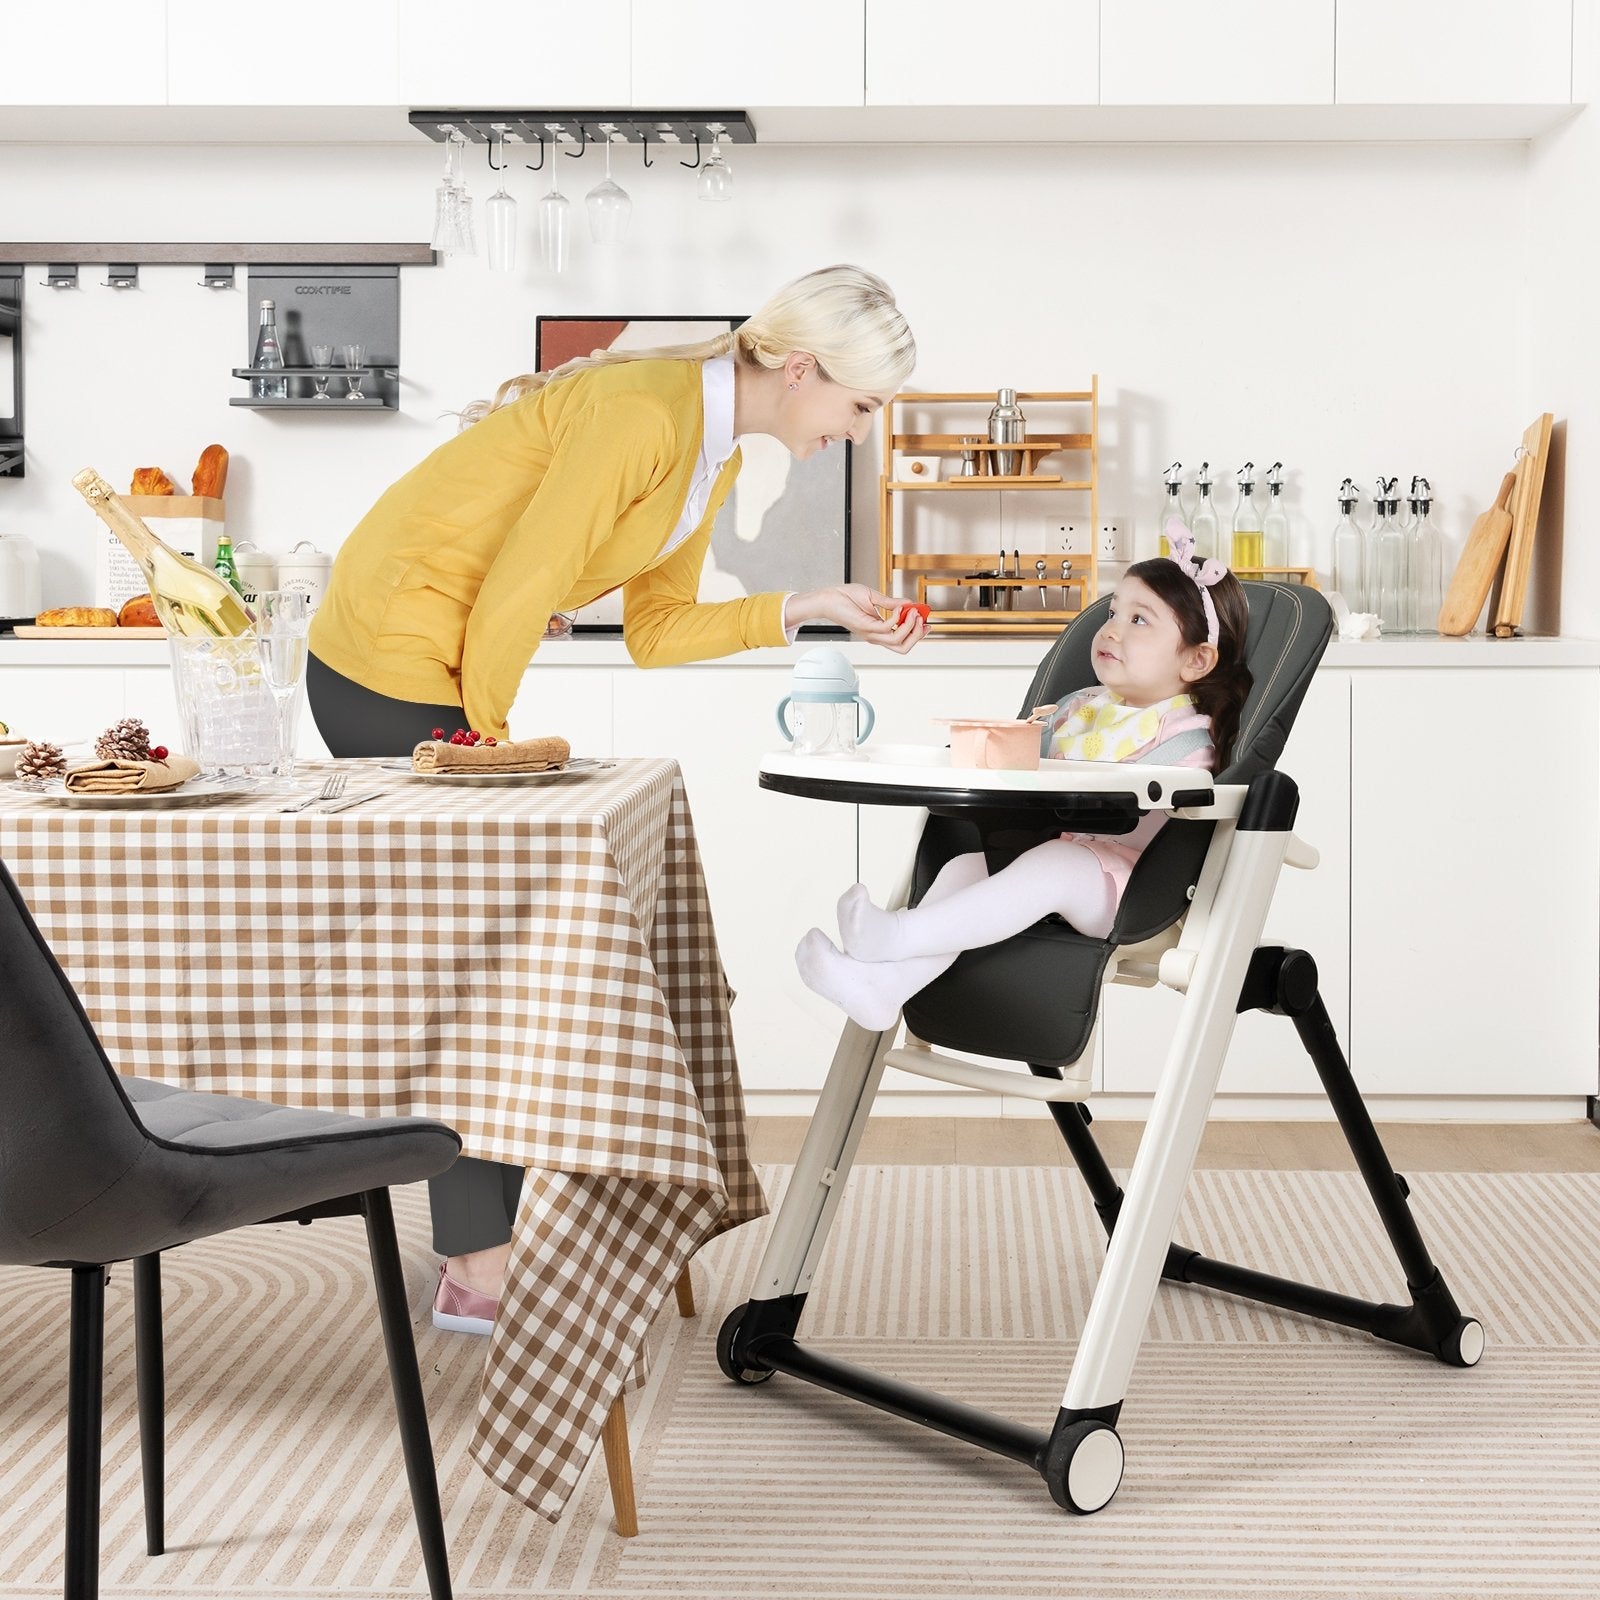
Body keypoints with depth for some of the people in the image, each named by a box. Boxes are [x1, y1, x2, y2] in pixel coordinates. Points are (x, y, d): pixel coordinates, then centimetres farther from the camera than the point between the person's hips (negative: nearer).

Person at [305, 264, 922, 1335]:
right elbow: (514, 594, -23)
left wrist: (809, 609, 0)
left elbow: (659, 627, 9)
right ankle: (479, 1273, 5)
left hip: (466, 661, 10)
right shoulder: (643, 415, -23)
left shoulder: (717, 456, 8)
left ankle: (481, 1242, 23)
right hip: (394, 663, -10)